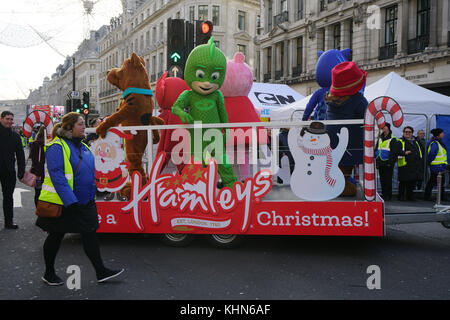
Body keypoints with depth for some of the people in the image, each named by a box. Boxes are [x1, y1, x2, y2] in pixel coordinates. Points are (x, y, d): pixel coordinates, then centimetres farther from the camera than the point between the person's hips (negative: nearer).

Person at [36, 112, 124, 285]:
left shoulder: (82, 146, 10)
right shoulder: (57, 147, -16)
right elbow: (57, 176, -24)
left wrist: (91, 196, 18)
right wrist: (71, 202, -28)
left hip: (84, 202, 7)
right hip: (61, 203, -7)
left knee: (90, 234, 6)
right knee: (56, 236, 8)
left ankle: (101, 271, 12)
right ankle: (49, 274, 26)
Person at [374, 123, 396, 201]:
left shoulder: (392, 139, -7)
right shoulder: (380, 138, 15)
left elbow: (393, 152, -10)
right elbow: (376, 149, 21)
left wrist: (390, 162, -16)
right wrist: (376, 160, 13)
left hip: (387, 163, -7)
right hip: (380, 163, 7)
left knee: (387, 180, -2)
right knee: (382, 179, 11)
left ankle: (388, 195, 4)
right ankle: (383, 194, 20)